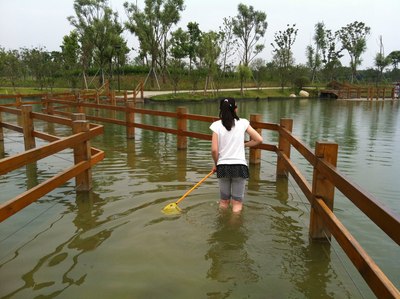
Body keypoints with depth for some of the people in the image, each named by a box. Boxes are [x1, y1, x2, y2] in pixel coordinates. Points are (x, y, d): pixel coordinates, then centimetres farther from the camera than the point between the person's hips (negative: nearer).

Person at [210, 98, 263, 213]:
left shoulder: (217, 125, -5)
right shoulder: (243, 122, -3)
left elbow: (214, 150, -9)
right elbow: (259, 139, -1)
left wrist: (216, 164, 8)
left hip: (223, 166, 1)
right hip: (239, 166, -1)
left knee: (224, 201, 18)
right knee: (237, 203, 8)